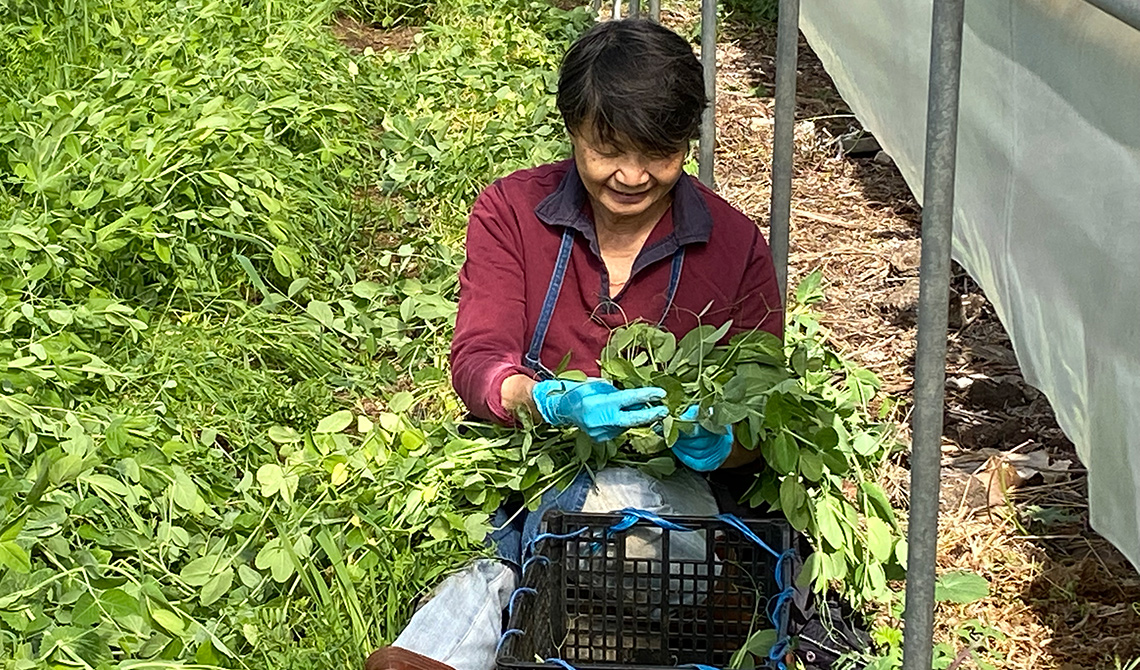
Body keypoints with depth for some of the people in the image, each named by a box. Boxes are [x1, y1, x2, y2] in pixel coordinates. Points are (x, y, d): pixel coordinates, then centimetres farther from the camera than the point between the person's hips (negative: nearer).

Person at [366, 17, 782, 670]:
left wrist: (718, 442, -21)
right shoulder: (511, 211, 2)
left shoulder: (736, 244, 2)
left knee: (623, 494, -36)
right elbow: (477, 362, -8)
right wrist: (551, 401, -31)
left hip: (665, 485, 0)